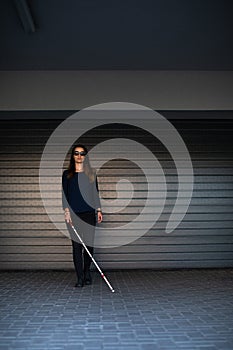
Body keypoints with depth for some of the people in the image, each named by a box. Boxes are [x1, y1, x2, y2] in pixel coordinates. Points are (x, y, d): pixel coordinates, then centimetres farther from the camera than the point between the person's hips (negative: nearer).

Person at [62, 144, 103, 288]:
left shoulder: (91, 174, 11)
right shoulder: (67, 174, 8)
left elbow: (96, 193, 14)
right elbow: (64, 194, 4)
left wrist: (99, 210, 8)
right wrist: (67, 211, -7)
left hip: (89, 213, 1)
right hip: (74, 214, -1)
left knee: (89, 244, -1)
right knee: (77, 245, -1)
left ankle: (87, 272, 23)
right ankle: (80, 278, 5)